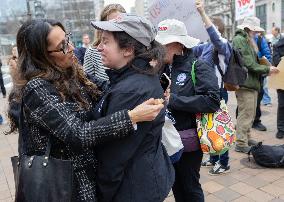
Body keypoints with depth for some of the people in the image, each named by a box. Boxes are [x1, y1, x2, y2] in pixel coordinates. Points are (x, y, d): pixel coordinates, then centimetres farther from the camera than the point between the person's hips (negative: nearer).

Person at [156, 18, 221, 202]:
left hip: (188, 141, -6)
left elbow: (212, 101, -24)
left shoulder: (199, 67, -14)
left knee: (190, 187, 13)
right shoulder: (164, 67, 5)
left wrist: (172, 100, -24)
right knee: (176, 185, 22)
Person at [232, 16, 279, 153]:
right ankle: (241, 144, 0)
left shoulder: (248, 41, 21)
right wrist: (267, 69, -9)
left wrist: (266, 69, 8)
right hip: (245, 84, -10)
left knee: (250, 114, 16)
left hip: (251, 83, 10)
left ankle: (246, 138, 29)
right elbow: (249, 64, -17)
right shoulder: (239, 40, -11)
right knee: (246, 114, -7)